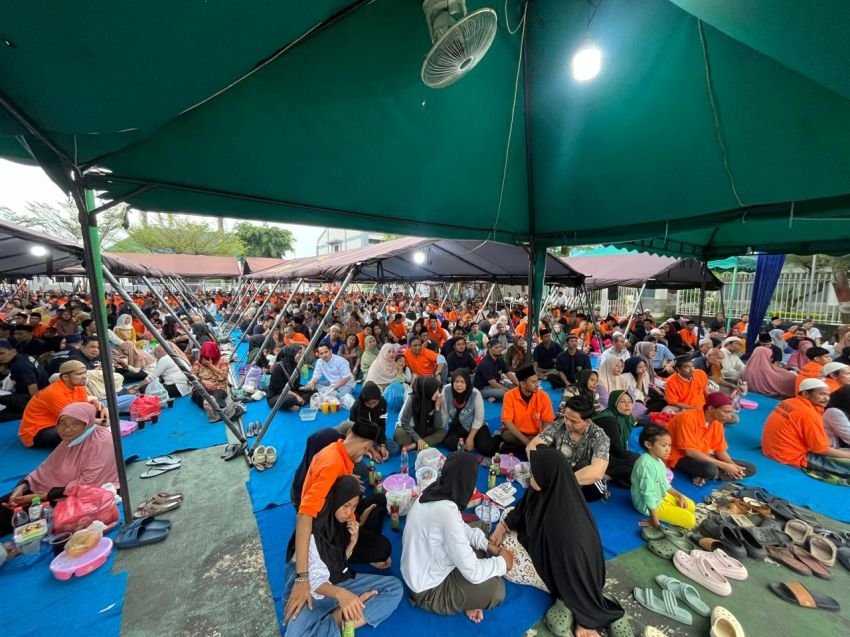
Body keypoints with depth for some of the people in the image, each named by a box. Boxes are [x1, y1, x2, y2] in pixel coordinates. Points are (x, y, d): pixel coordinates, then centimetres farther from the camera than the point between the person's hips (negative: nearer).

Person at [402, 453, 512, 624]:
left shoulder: (433, 493, -10)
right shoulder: (447, 514, -36)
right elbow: (473, 573, -27)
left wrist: (489, 546, -1)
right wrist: (503, 562, -11)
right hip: (428, 590, -8)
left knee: (477, 548, 12)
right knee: (495, 588, -12)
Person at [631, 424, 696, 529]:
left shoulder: (658, 460, 1)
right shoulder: (646, 464, -32)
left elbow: (664, 484, 16)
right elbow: (648, 494, -30)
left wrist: (679, 496, 6)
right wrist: (655, 520, -25)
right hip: (650, 504, -10)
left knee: (691, 506, 19)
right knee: (690, 520, -11)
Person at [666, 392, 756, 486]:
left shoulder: (717, 422, 1)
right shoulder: (687, 418, -25)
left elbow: (720, 449, 6)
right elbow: (690, 452, -25)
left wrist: (732, 465, -14)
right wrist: (723, 465, -24)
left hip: (704, 457, 9)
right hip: (681, 458, -9)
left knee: (750, 468, 2)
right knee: (711, 469, -37)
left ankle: (704, 477, -7)